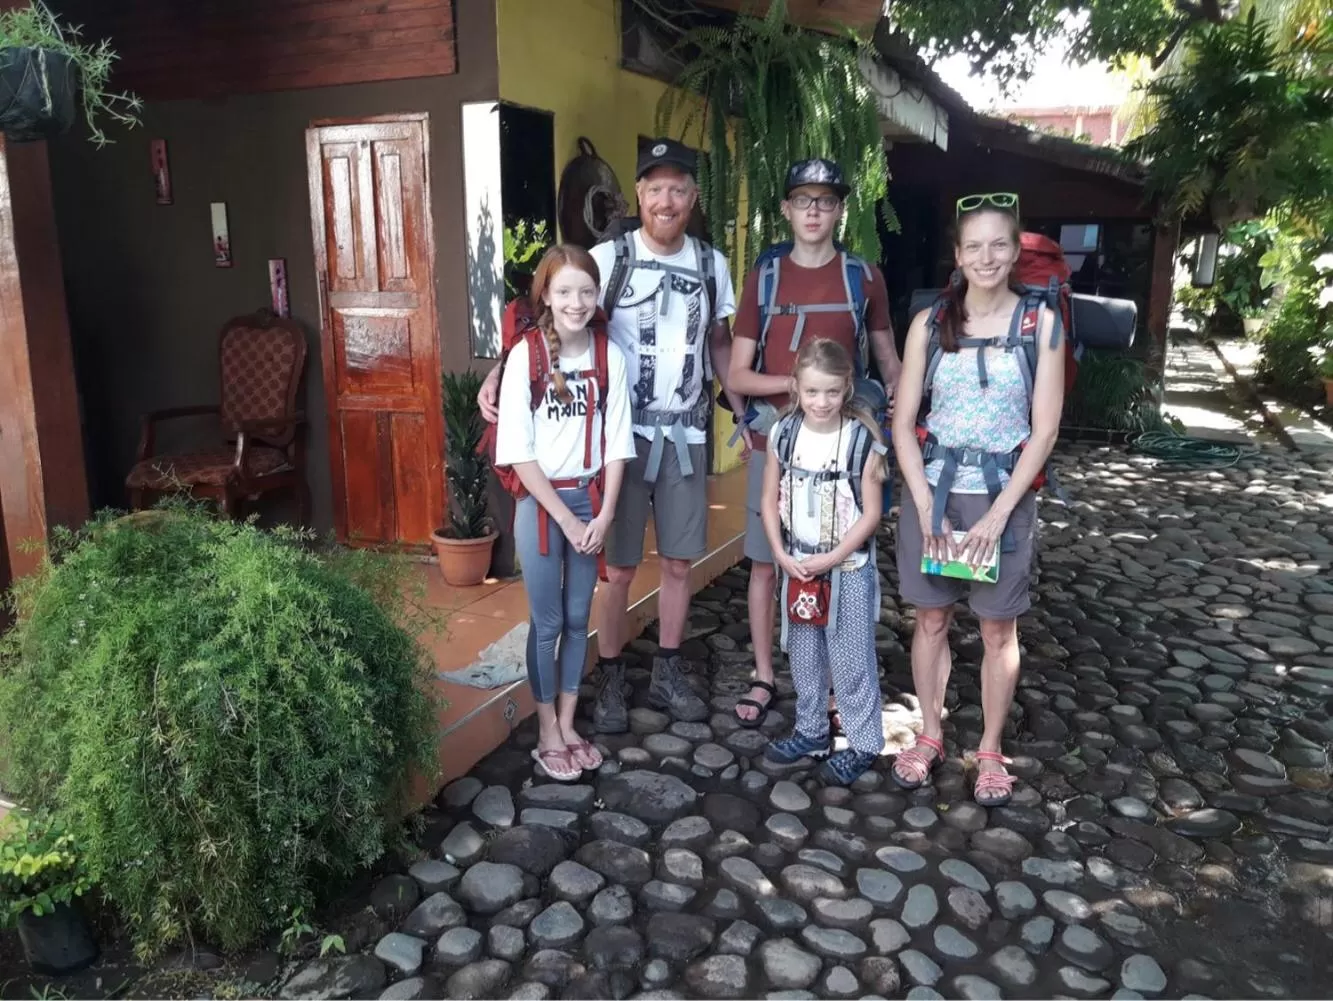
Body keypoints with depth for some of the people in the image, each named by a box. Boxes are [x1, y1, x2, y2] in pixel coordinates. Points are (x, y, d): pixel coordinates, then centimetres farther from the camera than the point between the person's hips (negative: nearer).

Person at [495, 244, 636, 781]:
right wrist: (565, 517, -14)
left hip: (590, 498, 3)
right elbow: (518, 453, -13)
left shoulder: (609, 355, -3)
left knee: (577, 618, 13)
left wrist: (604, 515, -7)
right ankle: (547, 732, 21)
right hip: (541, 501, -3)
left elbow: (616, 444, 0)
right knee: (547, 621, 6)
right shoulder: (525, 355, -11)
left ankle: (568, 723, 27)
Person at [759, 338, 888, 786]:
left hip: (848, 569, -4)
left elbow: (871, 514, -11)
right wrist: (782, 555, -7)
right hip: (796, 567, 4)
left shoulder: (862, 439, -14)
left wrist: (830, 559, -15)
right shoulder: (783, 434, -3)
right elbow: (770, 502, 3)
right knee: (803, 656, 17)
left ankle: (863, 744, 21)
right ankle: (811, 730, 35)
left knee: (851, 660, 5)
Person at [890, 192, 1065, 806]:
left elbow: (1044, 429, -5)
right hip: (933, 490, 1)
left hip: (1004, 496, -1)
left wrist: (997, 513, -12)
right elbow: (902, 424, -1)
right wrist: (927, 507, -10)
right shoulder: (929, 324, 0)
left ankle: (990, 751, 25)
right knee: (931, 619, 11)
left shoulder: (1040, 325, -3)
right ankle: (929, 736, 29)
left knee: (998, 628, 9)